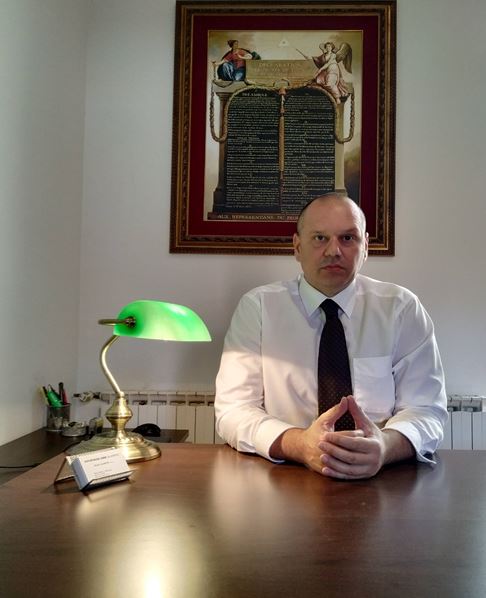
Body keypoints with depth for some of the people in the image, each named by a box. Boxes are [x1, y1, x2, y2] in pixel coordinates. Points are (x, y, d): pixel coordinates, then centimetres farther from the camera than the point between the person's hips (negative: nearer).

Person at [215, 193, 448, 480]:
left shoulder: (402, 308, 1)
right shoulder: (257, 307, -2)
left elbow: (426, 409, -3)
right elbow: (234, 409, -7)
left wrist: (385, 446, -26)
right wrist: (299, 444, -27)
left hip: (379, 481, 1)